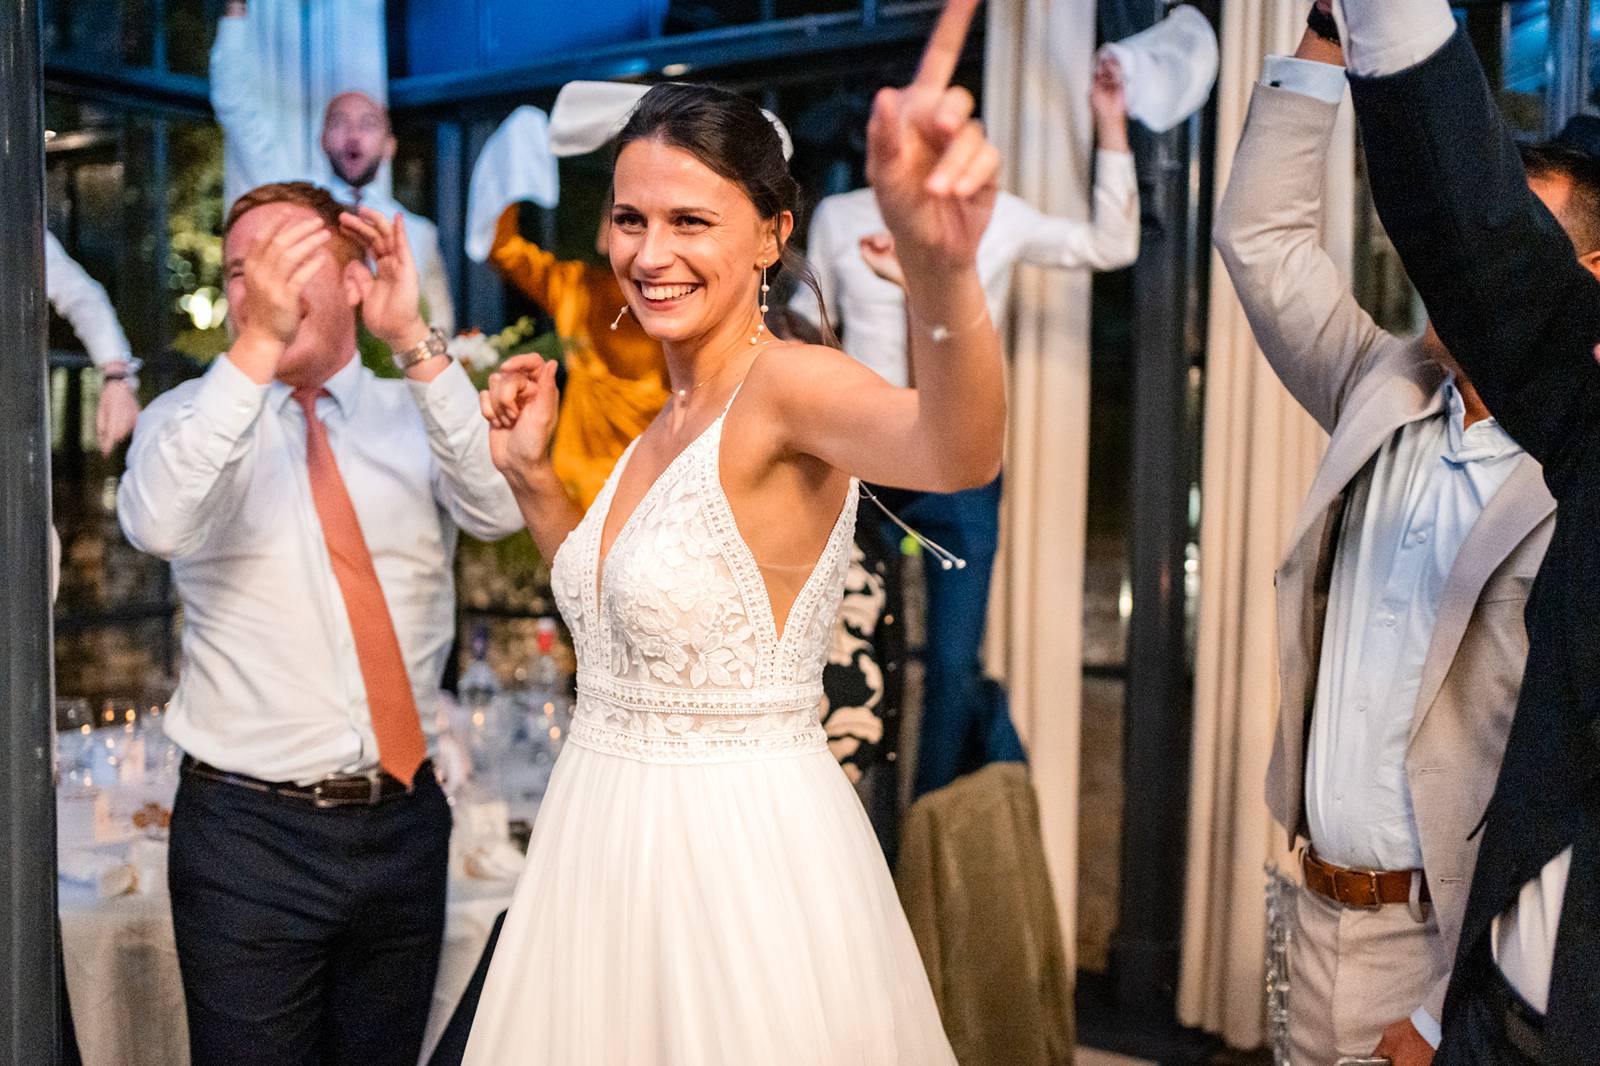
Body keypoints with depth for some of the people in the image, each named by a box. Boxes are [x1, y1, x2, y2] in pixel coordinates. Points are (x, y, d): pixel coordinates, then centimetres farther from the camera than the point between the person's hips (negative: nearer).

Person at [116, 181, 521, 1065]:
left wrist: (415, 341, -24)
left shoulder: (417, 414, 3)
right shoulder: (189, 416, 1)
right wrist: (256, 343, -28)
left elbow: (501, 511, -17)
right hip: (248, 830, -2)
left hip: (404, 818, 2)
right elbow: (156, 525, -22)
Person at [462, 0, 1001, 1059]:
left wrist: (942, 264, -60)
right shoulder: (668, 414, 6)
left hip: (743, 845, -8)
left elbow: (959, 452, -41)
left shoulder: (789, 384, -19)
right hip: (609, 832, 8)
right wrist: (532, 474, 5)